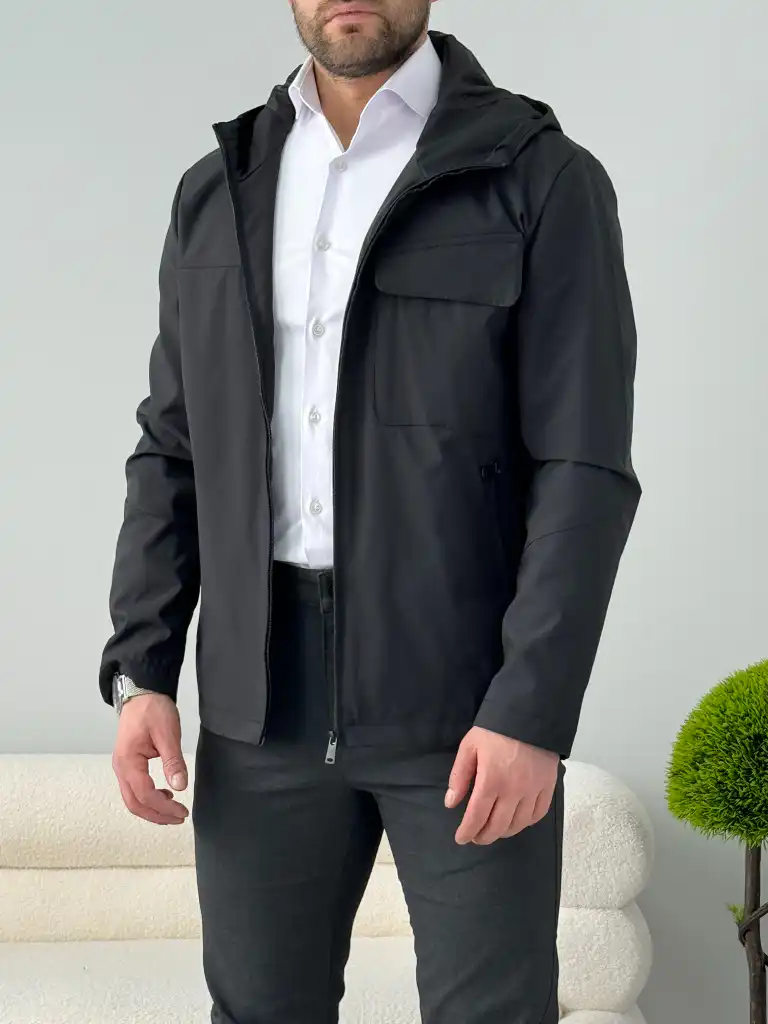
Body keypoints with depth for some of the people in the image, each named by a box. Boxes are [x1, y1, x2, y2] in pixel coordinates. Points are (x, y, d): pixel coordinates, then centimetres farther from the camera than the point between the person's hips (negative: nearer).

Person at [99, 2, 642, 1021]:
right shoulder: (218, 192, 10)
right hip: (261, 696, 4)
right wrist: (139, 669, 1)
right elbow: (174, 451, 11)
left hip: (466, 696, -3)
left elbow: (586, 468, -10)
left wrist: (533, 712, -17)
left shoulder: (545, 182, -5)